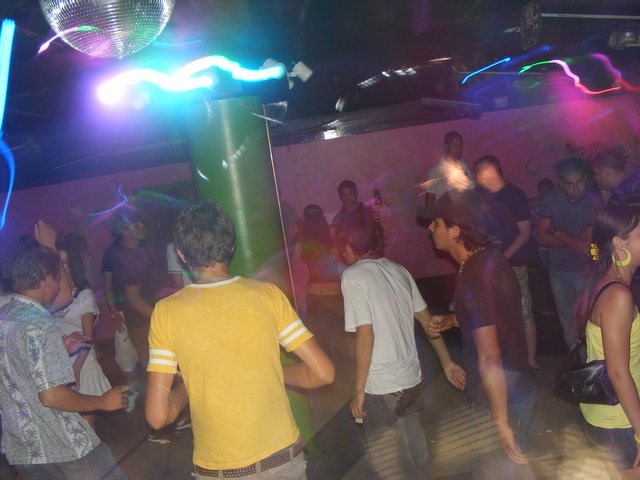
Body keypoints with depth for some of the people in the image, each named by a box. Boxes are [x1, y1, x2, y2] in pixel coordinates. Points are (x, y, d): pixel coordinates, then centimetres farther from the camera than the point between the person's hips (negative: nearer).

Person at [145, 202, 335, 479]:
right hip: (283, 457, 1)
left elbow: (158, 416, -11)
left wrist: (185, 388, 7)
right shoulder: (267, 293, -8)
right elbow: (322, 373, -7)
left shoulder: (167, 311, -10)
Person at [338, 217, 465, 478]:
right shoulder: (398, 270, 7)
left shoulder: (353, 275, -13)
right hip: (412, 378, 7)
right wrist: (447, 363, 19)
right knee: (415, 455, 23)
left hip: (382, 387, -7)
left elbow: (365, 335, -19)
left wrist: (358, 391, -13)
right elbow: (427, 320, 11)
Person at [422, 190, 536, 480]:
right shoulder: (490, 260, 1)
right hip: (518, 389, 9)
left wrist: (501, 421, -24)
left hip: (501, 400, -9)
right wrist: (451, 321, 9)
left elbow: (490, 360, -30)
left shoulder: (473, 279, -28)